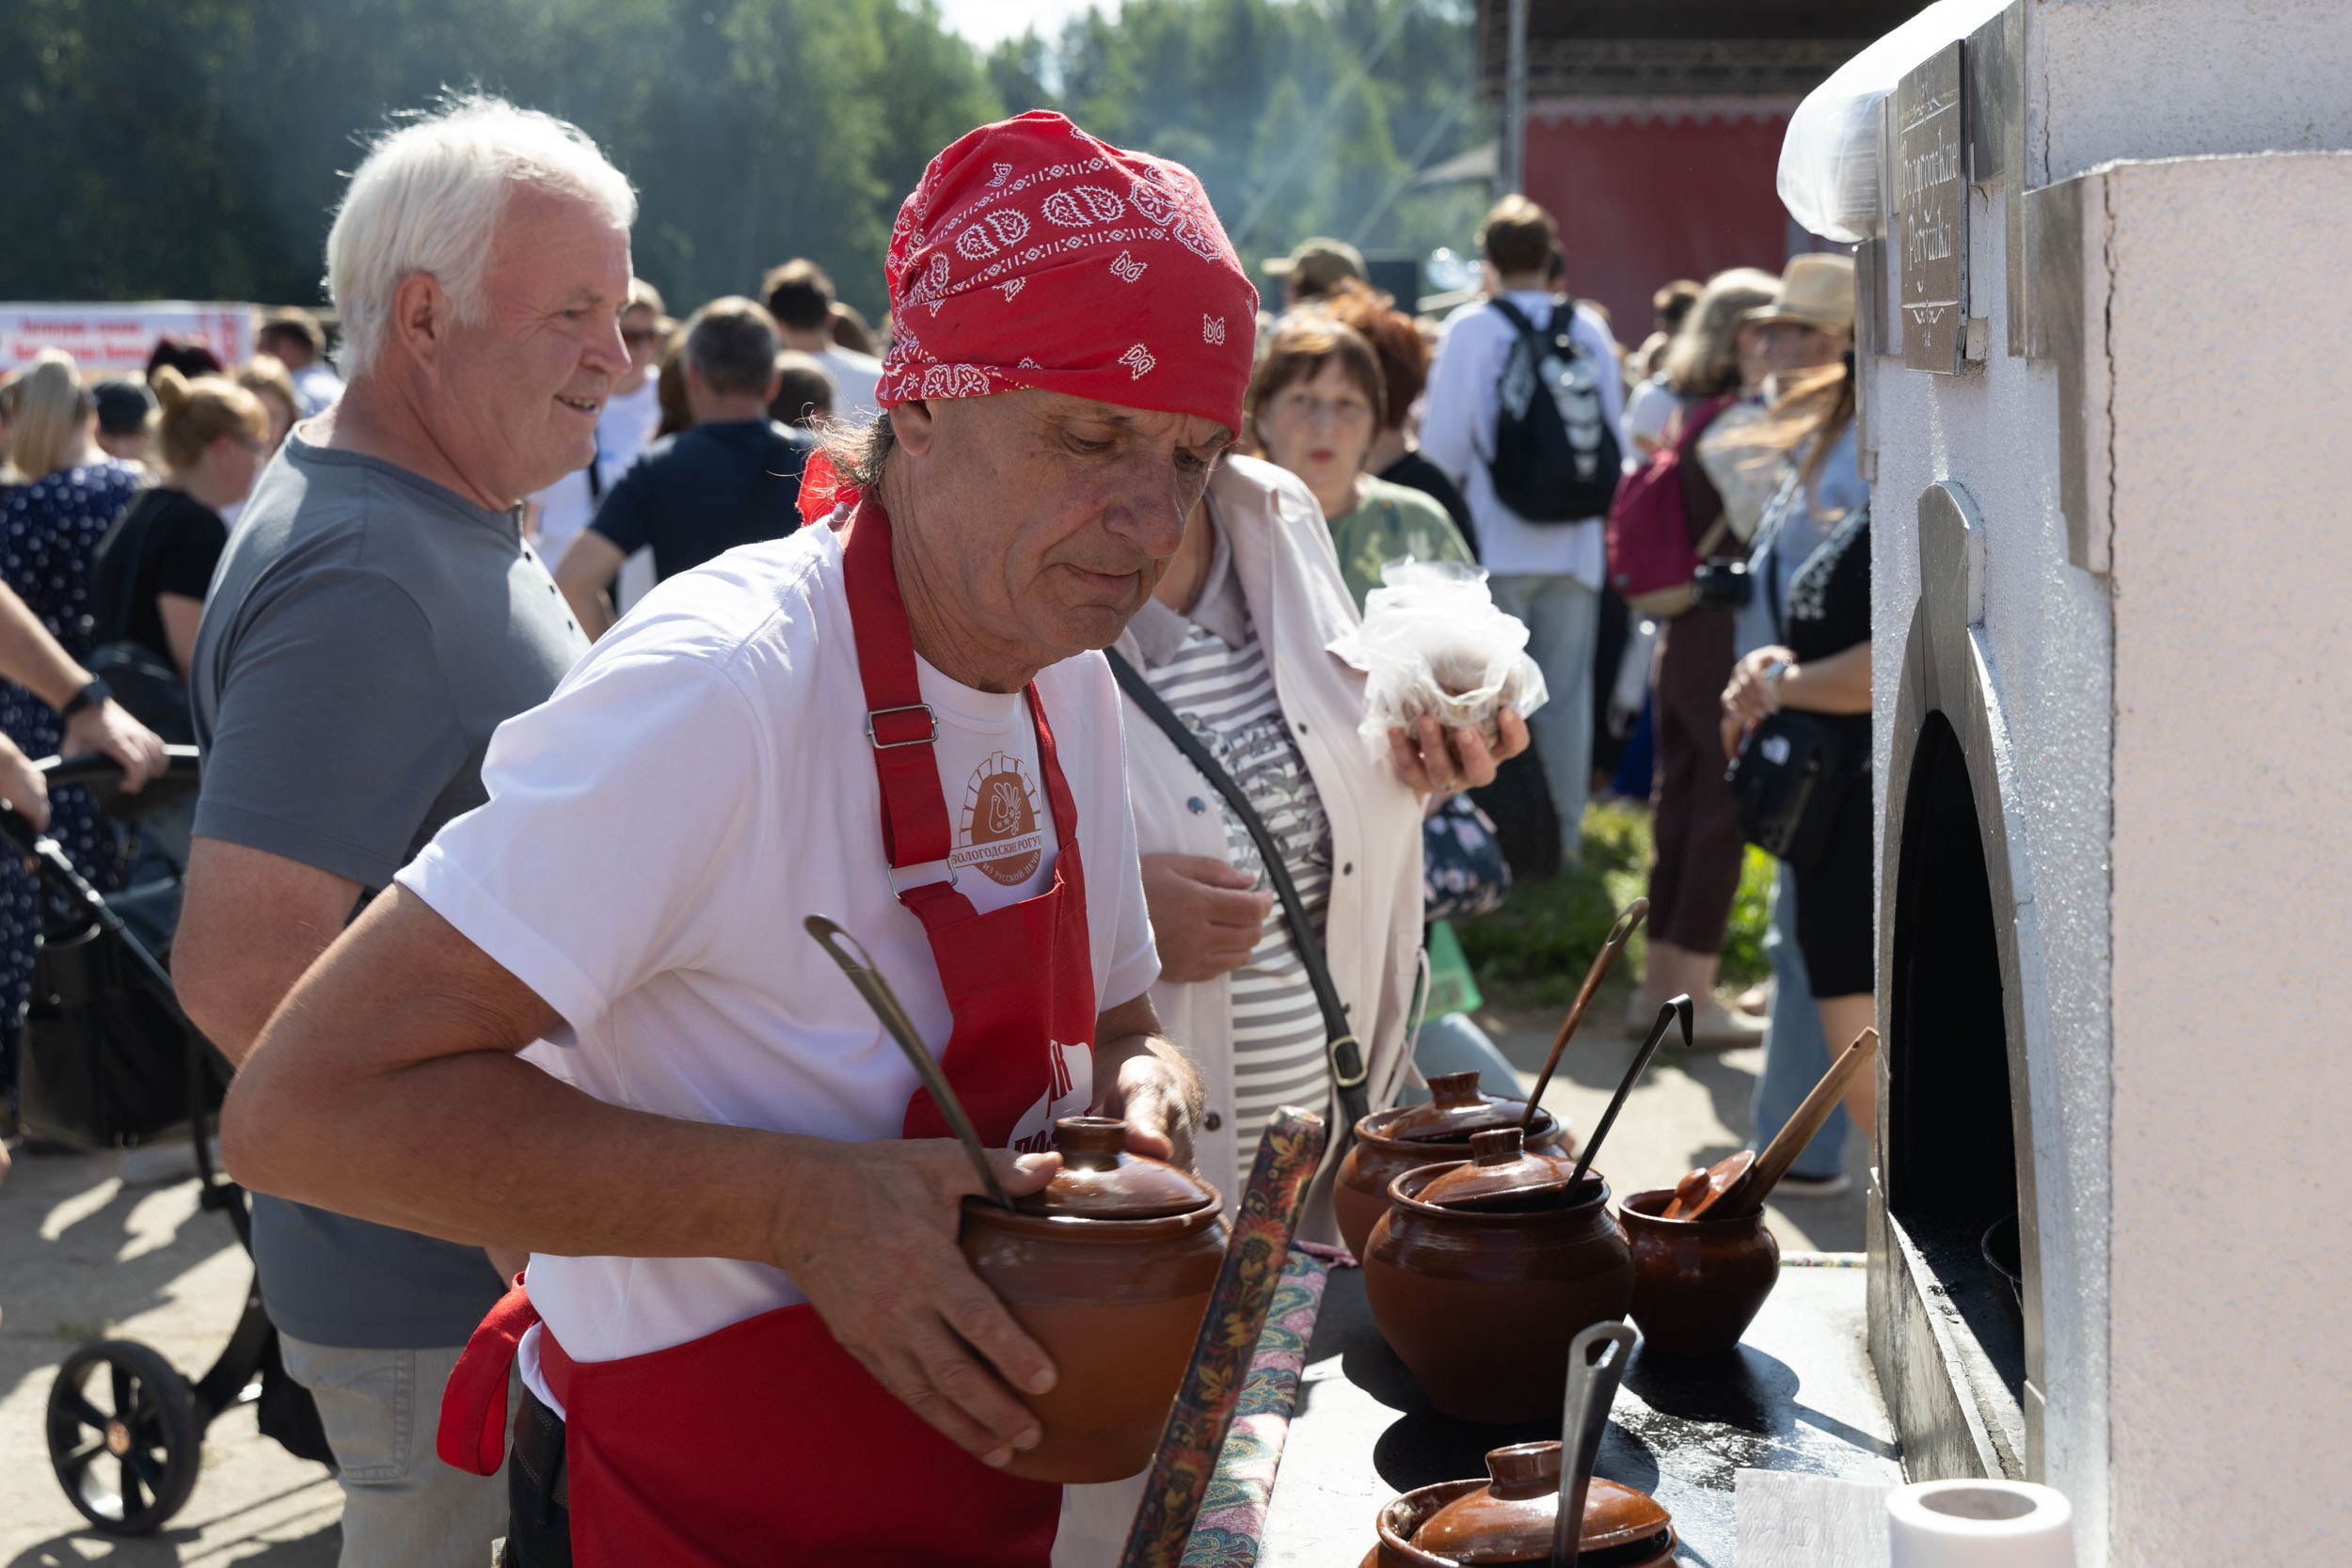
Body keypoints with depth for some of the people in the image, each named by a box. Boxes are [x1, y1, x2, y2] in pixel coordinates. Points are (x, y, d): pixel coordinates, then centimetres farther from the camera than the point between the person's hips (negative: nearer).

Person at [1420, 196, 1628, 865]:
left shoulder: (1470, 328, -8)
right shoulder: (1590, 330, 0)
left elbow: (1443, 445, -8)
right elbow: (1618, 440, 6)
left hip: (1496, 541, -2)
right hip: (1574, 544, 3)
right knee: (1565, 693, 9)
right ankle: (1565, 832, 12)